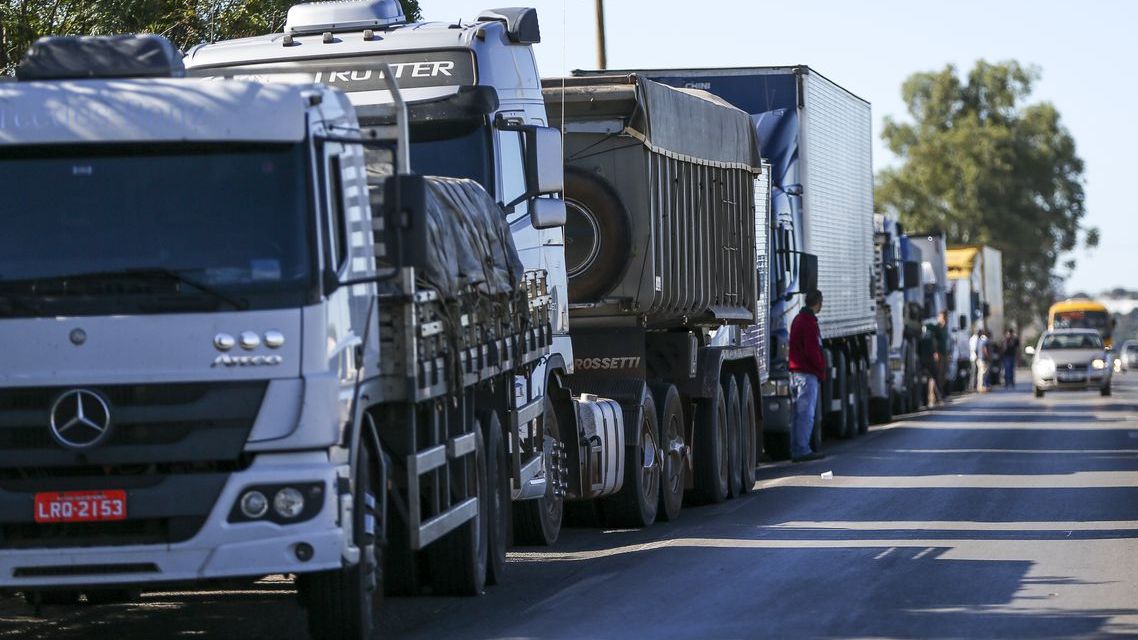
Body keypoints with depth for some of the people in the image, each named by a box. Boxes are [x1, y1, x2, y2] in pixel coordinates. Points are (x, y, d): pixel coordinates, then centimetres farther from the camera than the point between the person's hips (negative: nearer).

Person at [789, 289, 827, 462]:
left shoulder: (798, 319, 18)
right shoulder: (809, 322, -13)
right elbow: (812, 351, -19)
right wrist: (822, 371, -8)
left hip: (796, 371, 10)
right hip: (808, 374, -10)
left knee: (799, 413, 11)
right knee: (806, 413, -8)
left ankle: (796, 451, 12)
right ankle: (802, 450, -9)